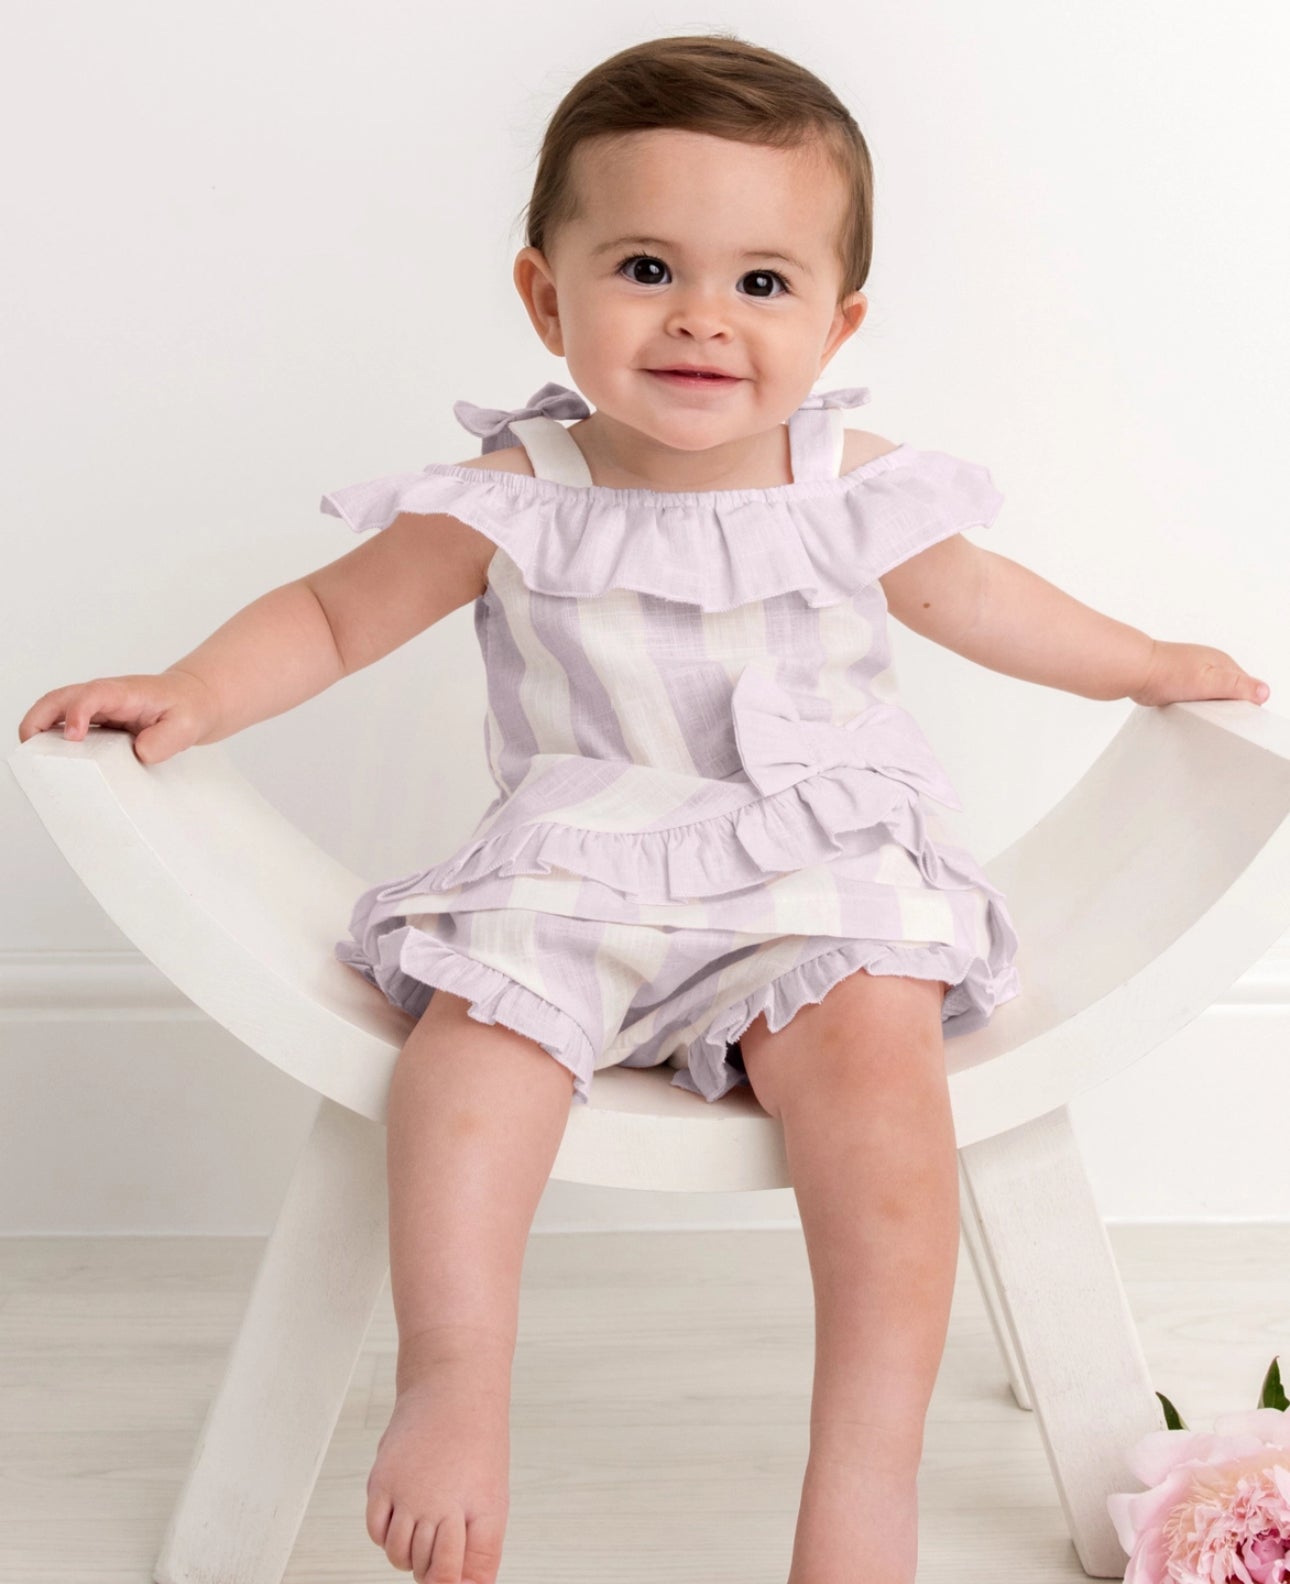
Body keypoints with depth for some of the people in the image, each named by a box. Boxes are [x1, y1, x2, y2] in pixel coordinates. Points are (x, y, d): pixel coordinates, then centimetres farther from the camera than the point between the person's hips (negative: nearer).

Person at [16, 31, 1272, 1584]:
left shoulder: (856, 490, 3)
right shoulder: (511, 505, -3)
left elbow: (973, 595, 22)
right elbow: (333, 611, 7)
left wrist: (1149, 664, 28)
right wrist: (192, 692, -9)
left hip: (821, 871, 1)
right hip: (577, 871, 0)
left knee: (872, 1043, -29)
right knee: (477, 1011, -30)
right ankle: (452, 1381, -24)